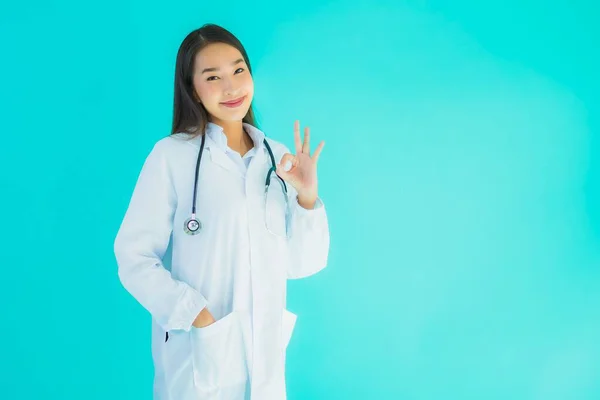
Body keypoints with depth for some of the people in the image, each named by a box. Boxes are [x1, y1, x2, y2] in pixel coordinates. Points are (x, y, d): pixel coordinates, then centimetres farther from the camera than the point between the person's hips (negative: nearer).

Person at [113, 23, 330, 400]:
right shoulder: (171, 155, -9)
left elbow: (301, 265, 5)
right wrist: (196, 316, -20)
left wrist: (308, 198, -9)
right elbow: (134, 258, -10)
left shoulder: (280, 158, 3)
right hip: (196, 357, -4)